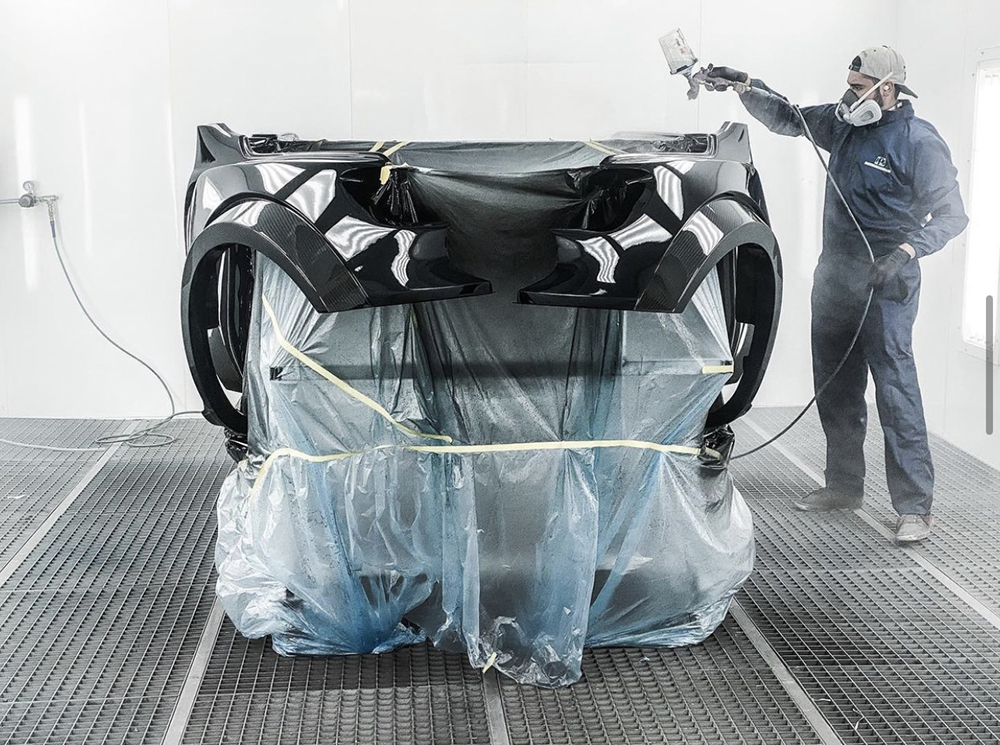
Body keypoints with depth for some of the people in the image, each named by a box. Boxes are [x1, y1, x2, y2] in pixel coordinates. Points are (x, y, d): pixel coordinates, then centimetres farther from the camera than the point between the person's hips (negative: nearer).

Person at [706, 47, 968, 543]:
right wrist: (744, 88, 8)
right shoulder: (844, 123, 8)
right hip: (835, 273, 8)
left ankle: (915, 506, -10)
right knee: (835, 386, 13)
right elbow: (787, 119, 21)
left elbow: (951, 214, -14)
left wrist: (905, 251, -28)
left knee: (894, 385, -12)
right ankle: (844, 485, 26)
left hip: (885, 281, -8)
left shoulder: (919, 142, -11)